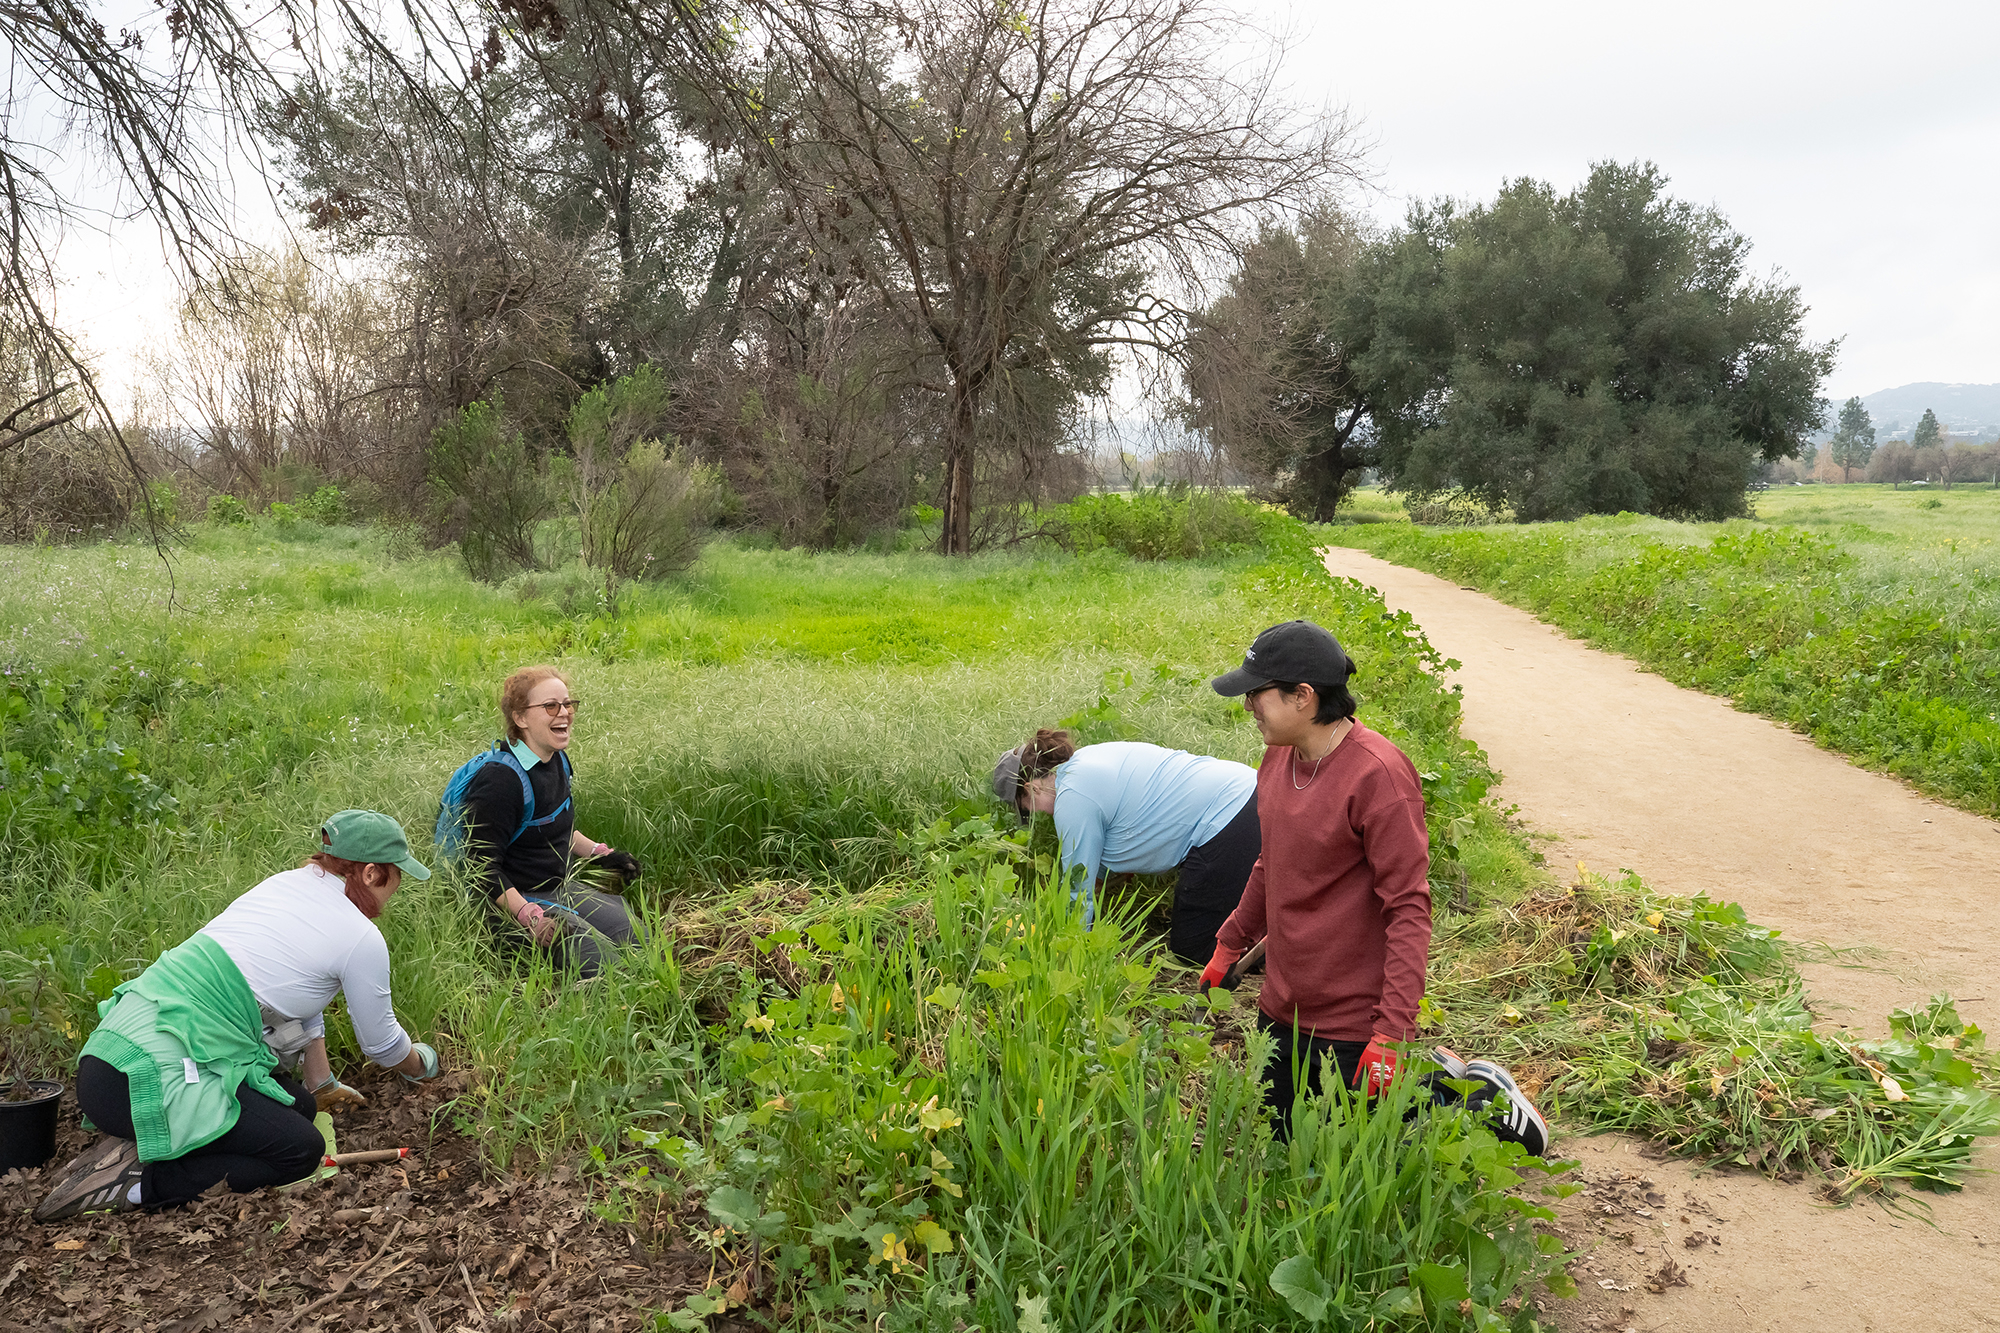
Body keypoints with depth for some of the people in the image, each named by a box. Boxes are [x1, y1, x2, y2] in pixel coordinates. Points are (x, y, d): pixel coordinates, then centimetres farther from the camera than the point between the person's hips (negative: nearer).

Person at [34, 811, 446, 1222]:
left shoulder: (283, 884, 16)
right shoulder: (361, 939, -8)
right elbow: (382, 1043, 8)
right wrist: (423, 1065, 31)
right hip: (152, 1079, -9)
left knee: (299, 1108, 18)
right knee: (303, 1149, 1)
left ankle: (130, 1149, 9)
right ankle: (139, 1179, -7)